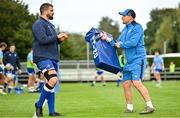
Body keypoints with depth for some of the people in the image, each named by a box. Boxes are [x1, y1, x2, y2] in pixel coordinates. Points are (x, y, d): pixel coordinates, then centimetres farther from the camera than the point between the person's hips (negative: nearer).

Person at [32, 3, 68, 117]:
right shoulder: (39, 24, -8)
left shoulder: (50, 25, 22)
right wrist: (57, 36, -10)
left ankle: (52, 111, 12)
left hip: (53, 58, 10)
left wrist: (60, 39, 6)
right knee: (53, 79, -24)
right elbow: (43, 39, -20)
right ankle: (39, 104, -10)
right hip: (43, 58, -10)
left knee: (51, 84, 9)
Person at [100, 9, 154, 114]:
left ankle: (150, 106, -20)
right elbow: (117, 44, 19)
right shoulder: (125, 30, 19)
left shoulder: (137, 27, -8)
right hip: (128, 61, 9)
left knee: (137, 82, -20)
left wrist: (121, 44, -6)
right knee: (126, 84, 6)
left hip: (137, 59, -9)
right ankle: (129, 108, 15)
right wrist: (107, 38, 6)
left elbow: (133, 42, -21)